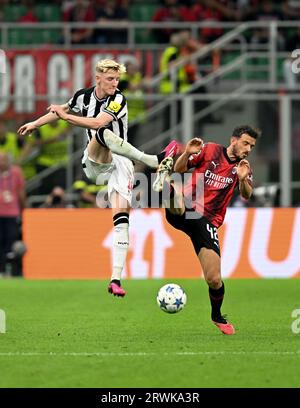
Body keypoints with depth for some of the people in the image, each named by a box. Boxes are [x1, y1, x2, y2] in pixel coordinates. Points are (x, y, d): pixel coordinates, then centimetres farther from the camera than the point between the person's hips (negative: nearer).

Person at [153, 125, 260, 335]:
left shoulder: (243, 166, 10)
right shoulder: (211, 151, 4)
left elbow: (246, 195, -9)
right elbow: (180, 169, 6)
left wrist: (243, 179, -30)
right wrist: (187, 154, -14)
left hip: (207, 221, 1)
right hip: (181, 212, -1)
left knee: (214, 280, -2)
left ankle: (217, 316, 21)